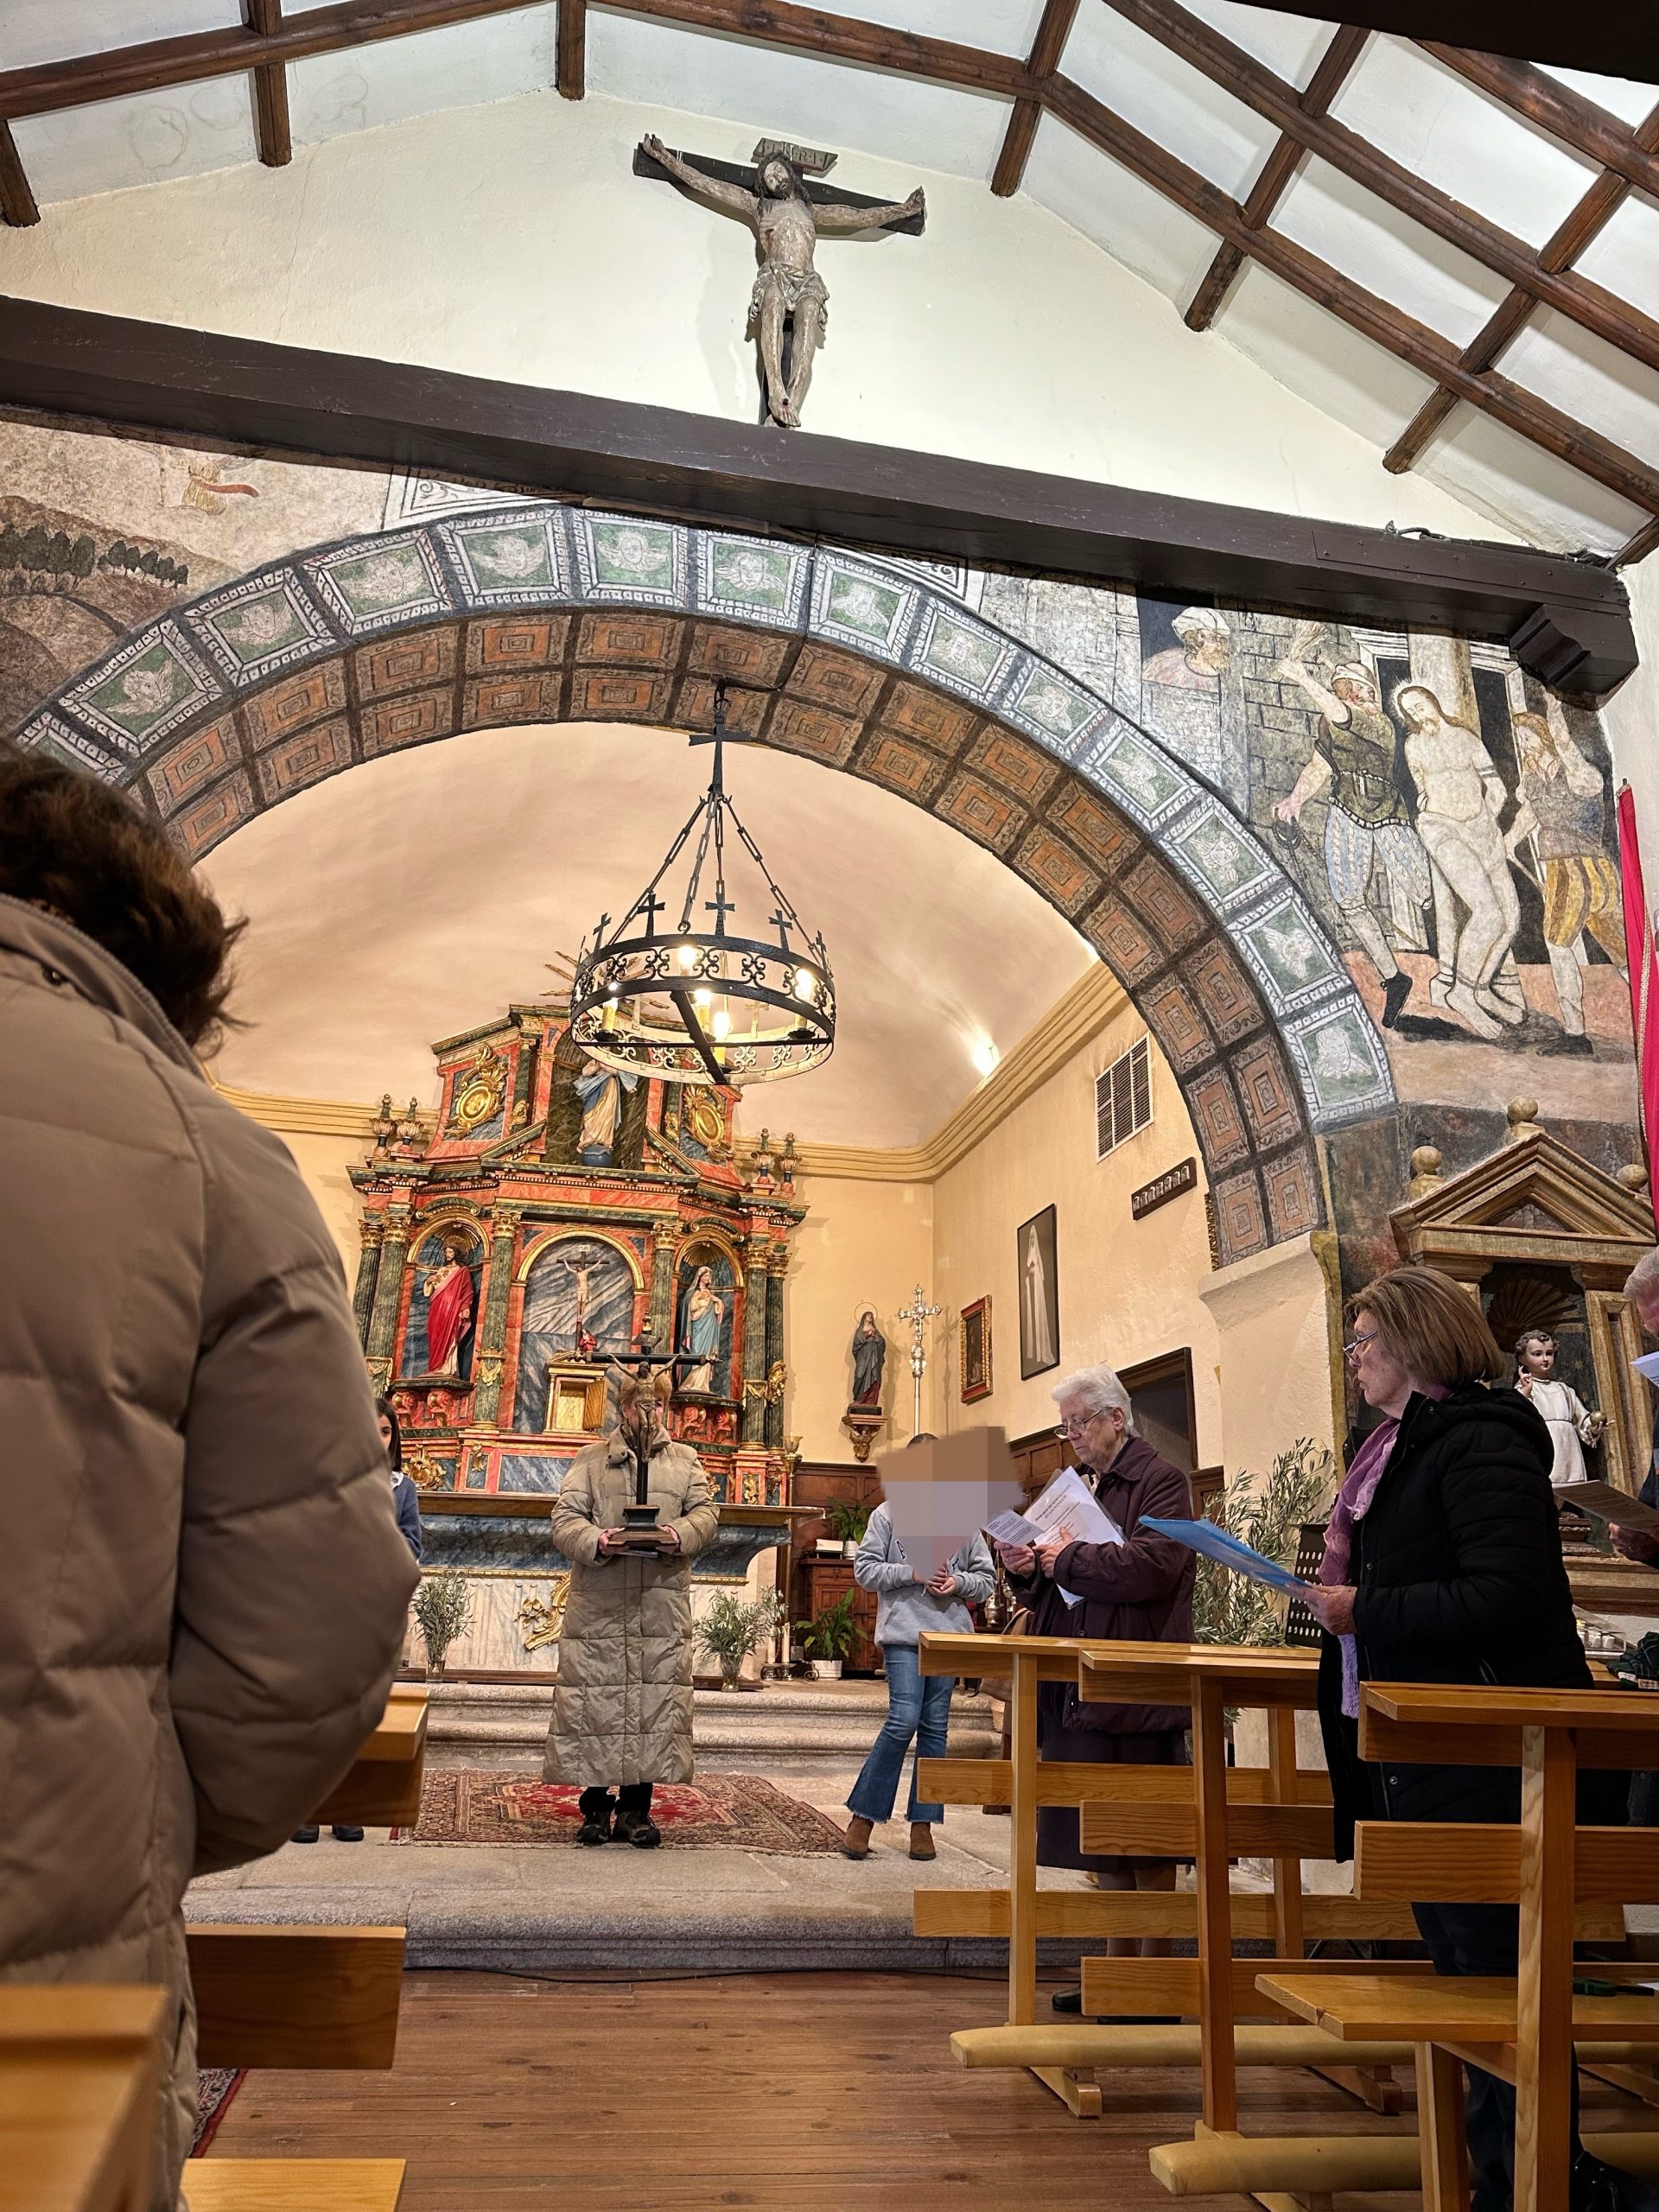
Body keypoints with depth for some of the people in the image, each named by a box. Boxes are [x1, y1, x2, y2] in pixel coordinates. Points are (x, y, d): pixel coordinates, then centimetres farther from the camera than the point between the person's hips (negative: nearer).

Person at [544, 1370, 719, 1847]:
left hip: (663, 1606, 1)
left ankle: (635, 1808, 12)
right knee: (593, 1701, -1)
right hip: (598, 1606, -1)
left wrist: (681, 1535, -16)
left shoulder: (685, 1460, 17)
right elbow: (564, 1519, 1)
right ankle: (595, 1807, 13)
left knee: (657, 1703, 0)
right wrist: (596, 1541, -20)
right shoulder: (591, 1459, 11)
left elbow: (706, 1512, 6)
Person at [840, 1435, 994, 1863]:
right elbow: (864, 1570, -1)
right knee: (904, 1719, -13)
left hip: (950, 1635, 3)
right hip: (903, 1634, -3)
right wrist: (913, 1574, -11)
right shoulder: (888, 1515, 2)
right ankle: (862, 1816, 1)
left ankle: (922, 1823, 16)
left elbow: (987, 1579, 12)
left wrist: (959, 1583, -9)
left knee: (935, 1727, 7)